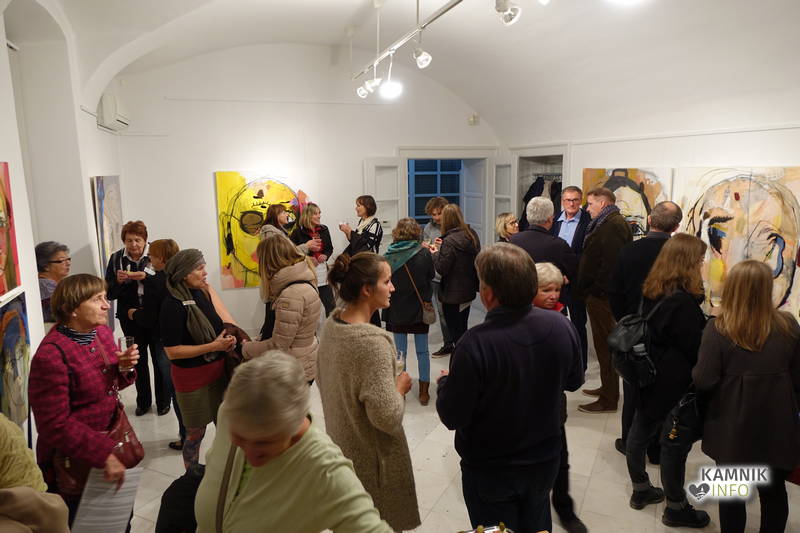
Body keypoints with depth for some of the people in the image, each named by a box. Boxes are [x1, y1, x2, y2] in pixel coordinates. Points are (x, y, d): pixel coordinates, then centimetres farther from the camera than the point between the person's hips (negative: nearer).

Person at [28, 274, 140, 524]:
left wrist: (124, 367, -10)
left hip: (110, 444, 7)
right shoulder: (51, 355, -25)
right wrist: (104, 454, -27)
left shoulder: (103, 333, -1)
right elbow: (55, 425, -24)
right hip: (74, 462, -7)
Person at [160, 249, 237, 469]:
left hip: (217, 371, 6)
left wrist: (228, 338, -9)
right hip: (193, 378, -6)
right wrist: (213, 346, -23)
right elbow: (172, 352, -20)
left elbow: (220, 323, 11)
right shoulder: (173, 305, -20)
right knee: (196, 432, 11)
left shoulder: (202, 293, -1)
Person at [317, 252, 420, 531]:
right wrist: (401, 386, -13)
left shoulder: (332, 323, -5)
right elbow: (387, 417, -31)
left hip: (342, 443, 8)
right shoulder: (372, 342, -31)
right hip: (373, 457, -8)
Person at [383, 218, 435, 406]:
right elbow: (431, 274, 4)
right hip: (419, 309, 1)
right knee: (422, 351, 13)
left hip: (397, 311, 0)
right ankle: (424, 391, 21)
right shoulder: (424, 254, -13)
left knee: (400, 352, 12)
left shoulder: (389, 257, -15)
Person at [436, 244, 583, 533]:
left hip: (490, 471, -4)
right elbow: (574, 380, 1)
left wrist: (445, 382, -4)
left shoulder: (474, 344, -34)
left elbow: (452, 417, -23)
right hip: (544, 460, 4)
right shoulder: (561, 325, -17)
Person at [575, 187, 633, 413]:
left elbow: (611, 264, -25)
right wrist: (586, 289, 14)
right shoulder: (605, 224, 17)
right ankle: (608, 388, 32)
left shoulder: (613, 225, -16)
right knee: (605, 344, 19)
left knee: (605, 345, -4)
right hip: (599, 294, 10)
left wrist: (595, 290, -18)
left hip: (603, 296, -10)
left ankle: (609, 400, 5)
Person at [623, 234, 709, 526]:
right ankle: (675, 507, 24)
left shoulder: (652, 291, 1)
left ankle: (640, 490, 36)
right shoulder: (682, 301, -25)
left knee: (640, 432, 18)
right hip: (674, 385, -9)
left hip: (649, 377, 9)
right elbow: (697, 348, -18)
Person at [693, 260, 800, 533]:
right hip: (777, 426, 3)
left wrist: (697, 370, 3)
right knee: (774, 491, 22)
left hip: (733, 428, -2)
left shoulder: (717, 328, -17)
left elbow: (703, 381, -18)